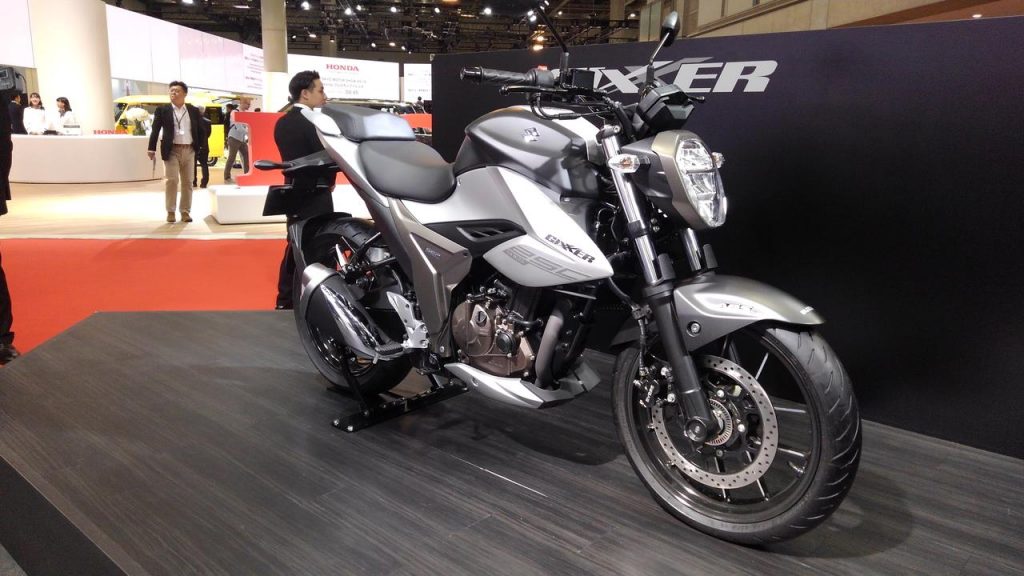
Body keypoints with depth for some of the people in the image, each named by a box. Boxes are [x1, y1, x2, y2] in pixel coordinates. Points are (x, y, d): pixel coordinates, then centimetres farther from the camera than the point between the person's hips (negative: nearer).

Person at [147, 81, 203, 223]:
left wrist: (202, 148, 4)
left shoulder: (194, 110, 9)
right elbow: (155, 130, -2)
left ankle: (185, 212, 12)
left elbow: (200, 130, 11)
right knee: (171, 180, -6)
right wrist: (151, 149, -10)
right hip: (172, 151, -2)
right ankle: (170, 211, 1)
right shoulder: (162, 110, 3)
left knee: (187, 182, 5)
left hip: (189, 150, 2)